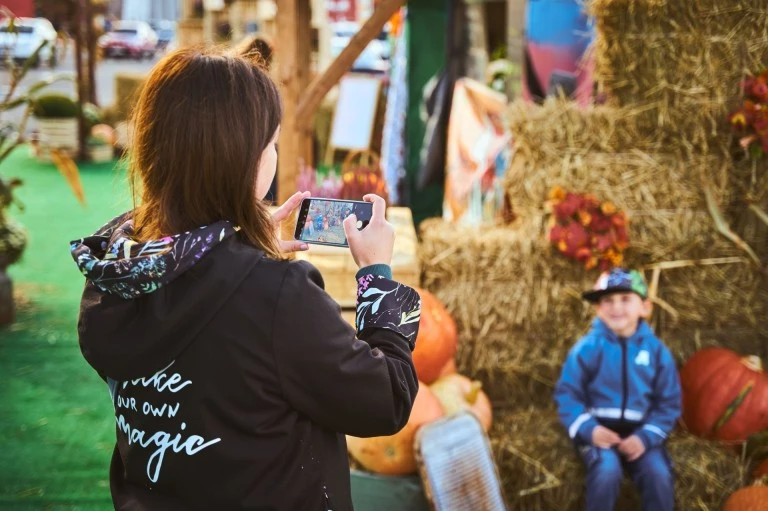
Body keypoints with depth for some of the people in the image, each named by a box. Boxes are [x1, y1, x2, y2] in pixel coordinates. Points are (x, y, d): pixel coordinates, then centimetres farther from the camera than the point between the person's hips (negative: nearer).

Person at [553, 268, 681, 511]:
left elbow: (669, 403, 1)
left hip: (640, 431, 2)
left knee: (659, 474, -23)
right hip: (600, 429, -2)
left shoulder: (656, 350, -2)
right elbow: (567, 394, -2)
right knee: (608, 469, -30)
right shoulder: (588, 347, -6)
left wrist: (645, 437, -14)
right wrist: (589, 429, -18)